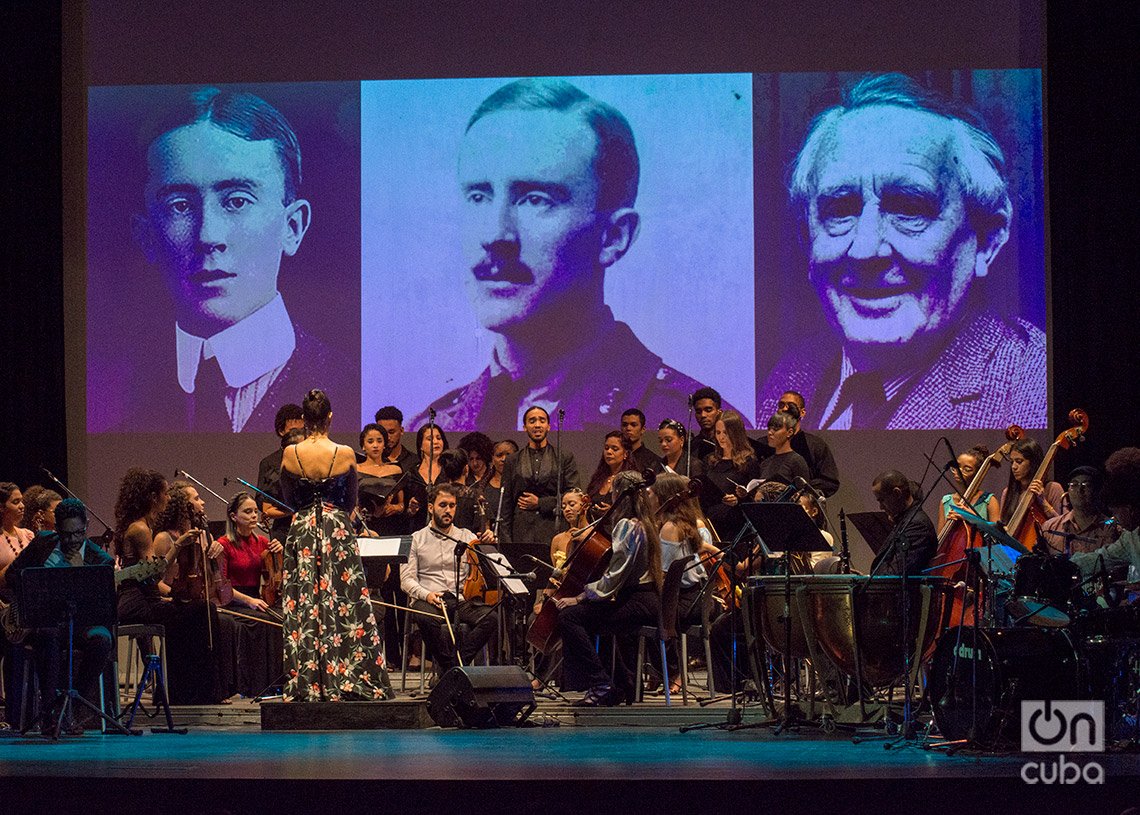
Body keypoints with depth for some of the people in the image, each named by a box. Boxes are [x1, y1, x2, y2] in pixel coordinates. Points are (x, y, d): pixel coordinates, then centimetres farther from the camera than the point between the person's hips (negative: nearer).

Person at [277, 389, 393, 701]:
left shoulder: (290, 454, -5)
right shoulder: (345, 454, -7)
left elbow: (289, 499, 8)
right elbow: (351, 502, 5)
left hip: (302, 531, 1)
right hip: (338, 531, -1)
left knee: (302, 609, 5)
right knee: (343, 607, 3)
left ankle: (305, 685, 4)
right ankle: (343, 682, 1)